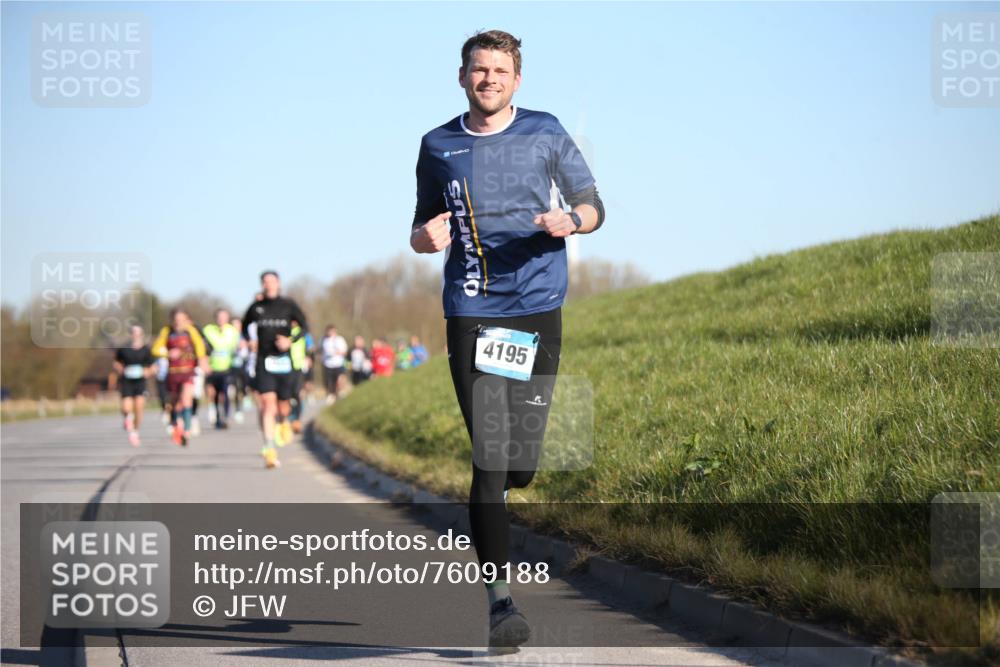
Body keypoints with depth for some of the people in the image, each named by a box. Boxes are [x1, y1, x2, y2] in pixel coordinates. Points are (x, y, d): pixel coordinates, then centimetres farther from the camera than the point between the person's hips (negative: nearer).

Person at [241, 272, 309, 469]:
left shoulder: (289, 306, 2)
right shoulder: (256, 307, 7)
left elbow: (305, 327, 2)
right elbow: (244, 326, 24)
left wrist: (291, 341, -14)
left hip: (284, 361, 0)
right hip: (263, 361, 0)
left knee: (283, 404, 6)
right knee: (267, 403, -14)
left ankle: (283, 421, 46)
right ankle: (269, 449, -18)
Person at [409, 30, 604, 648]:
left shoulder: (545, 134, 6)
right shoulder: (438, 146, 10)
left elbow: (593, 206, 10)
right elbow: (422, 228, 20)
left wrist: (569, 220, -13)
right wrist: (424, 238, -5)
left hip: (537, 310, 0)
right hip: (470, 314, 0)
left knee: (520, 464, -2)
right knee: (489, 455, -9)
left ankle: (487, 506, 35)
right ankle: (501, 596, -6)